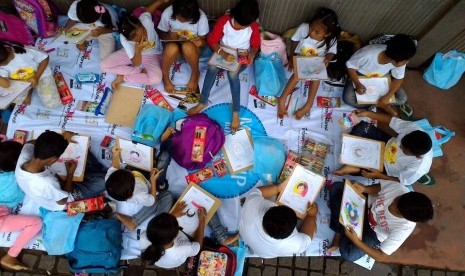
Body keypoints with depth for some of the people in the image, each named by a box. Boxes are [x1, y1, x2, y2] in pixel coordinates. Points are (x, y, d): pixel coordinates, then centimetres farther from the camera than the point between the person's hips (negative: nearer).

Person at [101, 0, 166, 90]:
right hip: (134, 53, 1)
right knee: (104, 65, -15)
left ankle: (123, 77, -10)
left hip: (152, 55, -1)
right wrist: (138, 51, -44)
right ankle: (142, 71, -14)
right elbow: (136, 64, -28)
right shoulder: (124, 39, -30)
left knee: (156, 79, -32)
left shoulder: (145, 19, -34)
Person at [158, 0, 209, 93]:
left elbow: (203, 39, -9)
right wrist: (169, 36, -26)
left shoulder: (201, 17, -22)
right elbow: (161, 34, -4)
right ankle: (164, 75, -8)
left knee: (187, 46, -38)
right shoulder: (167, 13, -20)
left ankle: (195, 74, -9)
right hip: (173, 43, 1)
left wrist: (201, 42, -33)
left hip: (191, 46, 0)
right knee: (172, 48, -36)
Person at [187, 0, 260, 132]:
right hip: (223, 53, 1)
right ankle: (203, 102, -19)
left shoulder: (254, 27, -14)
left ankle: (235, 111, -26)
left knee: (233, 74, -34)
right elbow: (212, 40, -13)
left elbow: (255, 45, 0)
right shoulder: (223, 20, -16)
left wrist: (252, 54, -23)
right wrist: (223, 54, -30)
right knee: (212, 67, -32)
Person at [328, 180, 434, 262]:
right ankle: (340, 231, -2)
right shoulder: (397, 187, -31)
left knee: (348, 254, -27)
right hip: (365, 204, 4)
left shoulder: (404, 229, -35)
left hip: (373, 232, -4)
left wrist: (356, 241, -37)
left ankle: (342, 236, 10)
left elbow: (382, 257, -27)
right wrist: (364, 189, -26)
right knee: (336, 187, -16)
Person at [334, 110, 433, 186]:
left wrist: (379, 175, -23)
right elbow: (391, 120, -16)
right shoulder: (412, 127, -30)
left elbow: (402, 181, -19)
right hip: (387, 144, 5)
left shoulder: (417, 168, -36)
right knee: (361, 127, -17)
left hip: (386, 169, -4)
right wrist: (367, 113, -22)